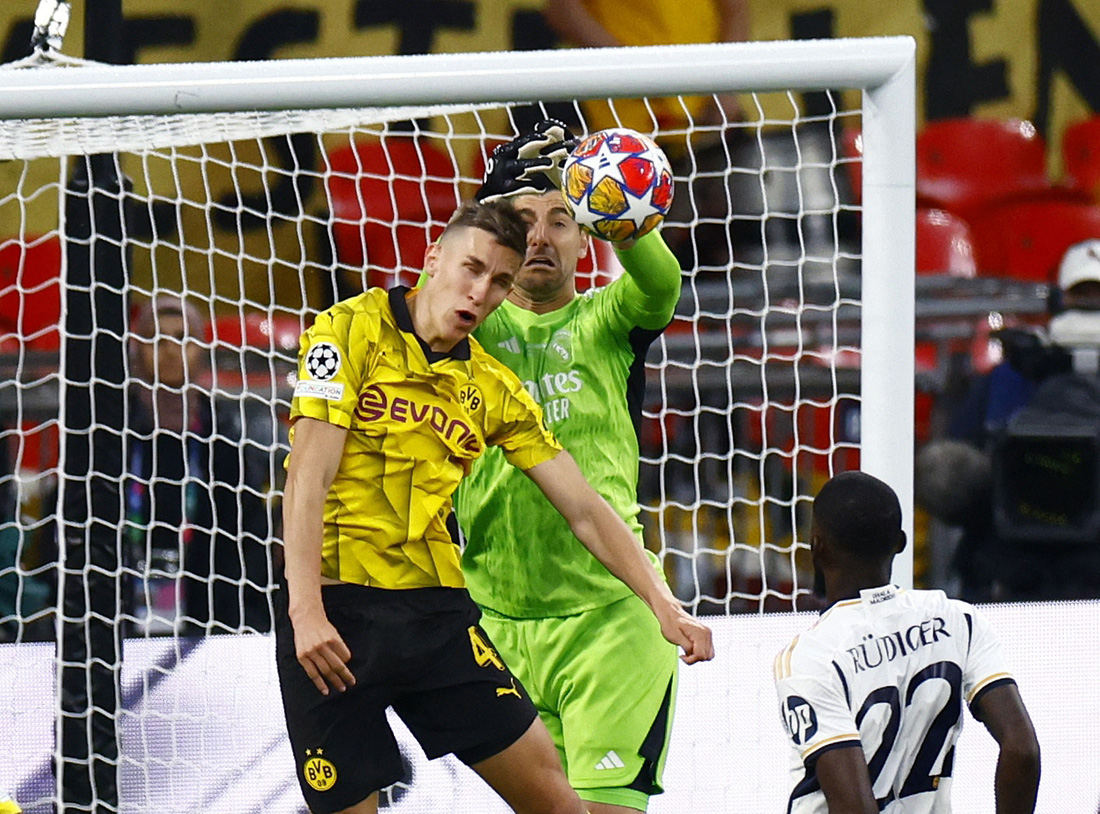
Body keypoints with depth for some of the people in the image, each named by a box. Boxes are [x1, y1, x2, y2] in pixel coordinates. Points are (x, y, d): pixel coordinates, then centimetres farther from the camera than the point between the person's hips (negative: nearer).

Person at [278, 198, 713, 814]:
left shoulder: (493, 387, 12)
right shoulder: (353, 329, -2)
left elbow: (584, 509, 13)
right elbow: (308, 474, -11)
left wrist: (662, 603, 1)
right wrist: (306, 610, -21)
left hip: (440, 609, 5)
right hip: (336, 608, -5)